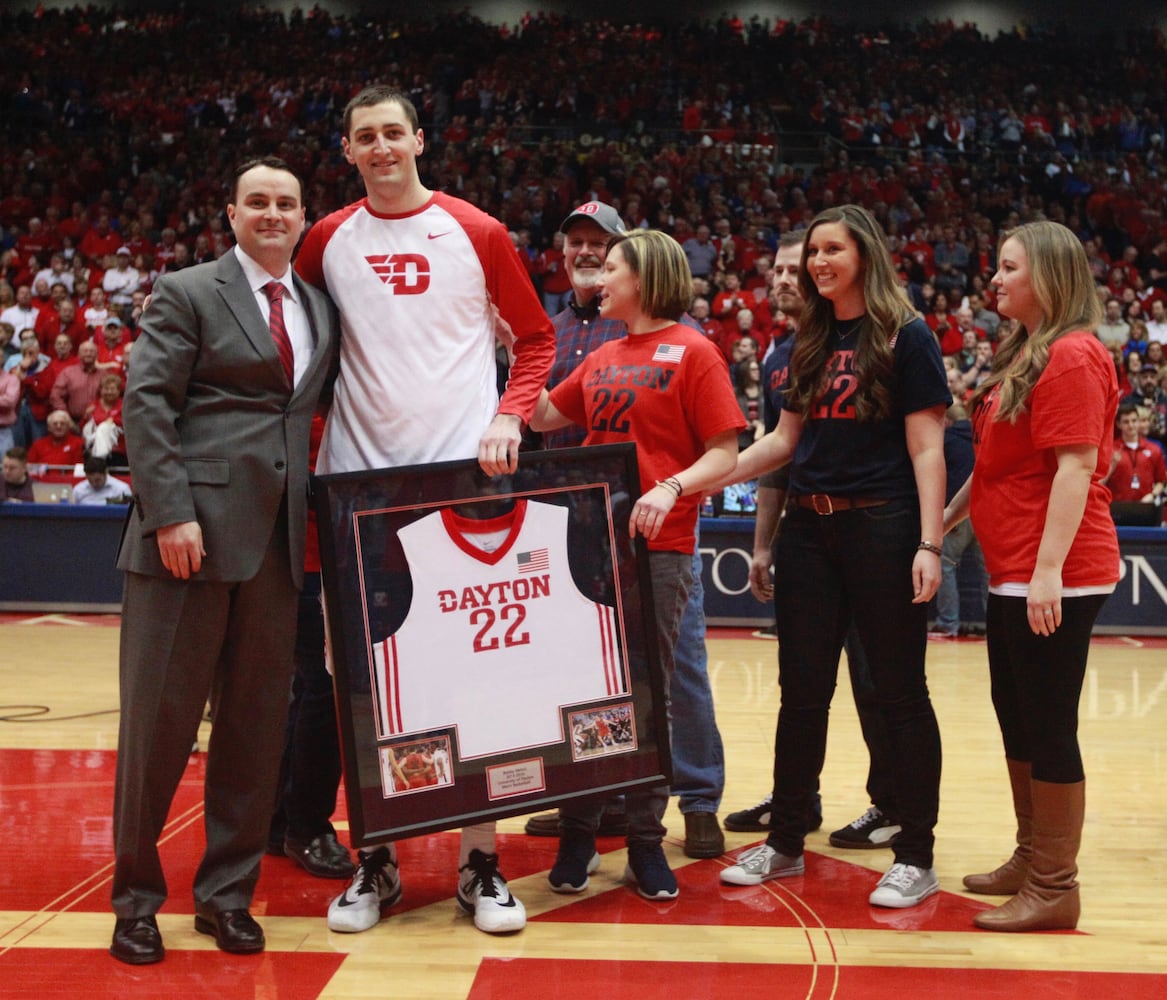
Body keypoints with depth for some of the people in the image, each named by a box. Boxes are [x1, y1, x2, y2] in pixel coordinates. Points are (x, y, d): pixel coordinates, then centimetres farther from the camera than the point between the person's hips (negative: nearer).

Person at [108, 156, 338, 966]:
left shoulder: (322, 310, 16)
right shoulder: (188, 293, 2)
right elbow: (146, 403, -6)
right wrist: (170, 512, -14)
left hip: (278, 537, 5)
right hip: (193, 529, -4)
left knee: (258, 718, 7)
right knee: (160, 714, 2)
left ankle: (228, 892, 20)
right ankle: (137, 895, 16)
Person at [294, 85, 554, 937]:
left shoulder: (477, 233, 4)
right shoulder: (327, 241, 9)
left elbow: (536, 336, 8)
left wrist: (510, 415, -7)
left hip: (464, 471, -2)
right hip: (360, 475, 2)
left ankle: (482, 864, 10)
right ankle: (376, 860, 18)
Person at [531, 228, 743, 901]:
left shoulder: (692, 352, -1)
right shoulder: (601, 360, 17)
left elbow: (726, 453, -7)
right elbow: (544, 416, 21)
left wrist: (671, 488, -23)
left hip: (659, 548, -5)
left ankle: (646, 840, 15)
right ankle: (578, 833, 17)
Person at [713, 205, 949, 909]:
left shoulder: (906, 337, -4)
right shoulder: (811, 344, 14)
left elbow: (927, 449, -9)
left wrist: (929, 545, -16)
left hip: (881, 529, -6)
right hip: (809, 529, 6)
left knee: (899, 693, 2)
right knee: (802, 691, 11)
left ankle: (917, 858, 13)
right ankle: (786, 843, 23)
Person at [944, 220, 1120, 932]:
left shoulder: (1073, 357, -14)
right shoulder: (1022, 356, 15)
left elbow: (1076, 467, -21)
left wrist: (1049, 569, -25)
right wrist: (948, 519, 22)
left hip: (1055, 577, -10)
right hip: (1012, 572, 10)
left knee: (1048, 726, -2)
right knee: (1016, 717, 17)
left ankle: (1054, 888, 9)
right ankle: (1031, 861, 30)